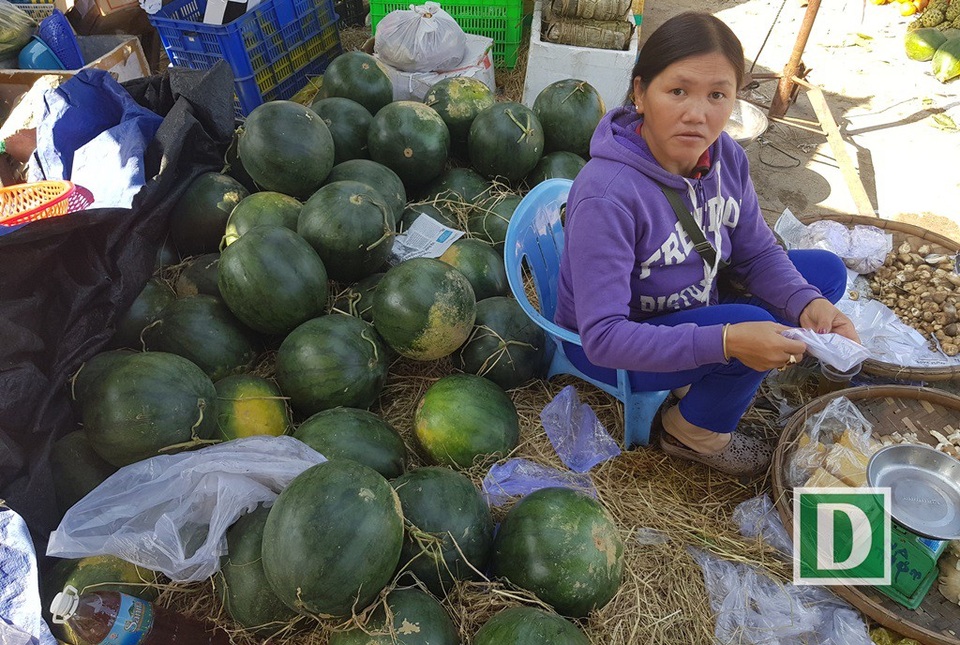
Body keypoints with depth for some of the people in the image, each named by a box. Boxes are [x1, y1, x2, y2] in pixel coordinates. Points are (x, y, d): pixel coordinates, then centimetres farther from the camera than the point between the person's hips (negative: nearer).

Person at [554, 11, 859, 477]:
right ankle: (693, 433, 3)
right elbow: (603, 338, -36)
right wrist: (726, 342, -43)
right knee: (752, 328, -29)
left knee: (826, 271, 4)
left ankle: (701, 382, 10)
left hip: (696, 306, 7)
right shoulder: (605, 196, -35)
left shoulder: (724, 156, -13)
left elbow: (758, 253, -2)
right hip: (607, 347, -7)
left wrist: (808, 302, -22)